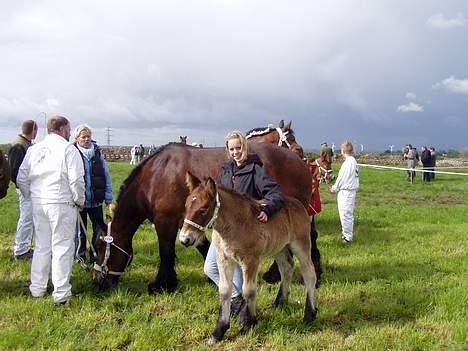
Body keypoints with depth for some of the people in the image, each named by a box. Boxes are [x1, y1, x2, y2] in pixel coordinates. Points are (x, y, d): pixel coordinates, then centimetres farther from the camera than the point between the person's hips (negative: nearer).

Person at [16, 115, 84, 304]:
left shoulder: (34, 149, 9)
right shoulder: (68, 149, -9)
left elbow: (21, 179, 10)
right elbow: (76, 180, -14)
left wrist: (31, 196, 19)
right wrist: (79, 201, -1)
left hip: (38, 204, 6)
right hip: (62, 204, -6)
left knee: (42, 246, 17)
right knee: (62, 247, 2)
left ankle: (37, 288, 25)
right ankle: (61, 293, 6)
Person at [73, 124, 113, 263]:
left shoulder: (98, 153, 2)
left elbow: (106, 176, 5)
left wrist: (108, 198, 2)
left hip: (96, 201, 3)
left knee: (99, 230, 11)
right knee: (80, 231, 12)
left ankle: (96, 256, 26)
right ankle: (80, 257, 26)